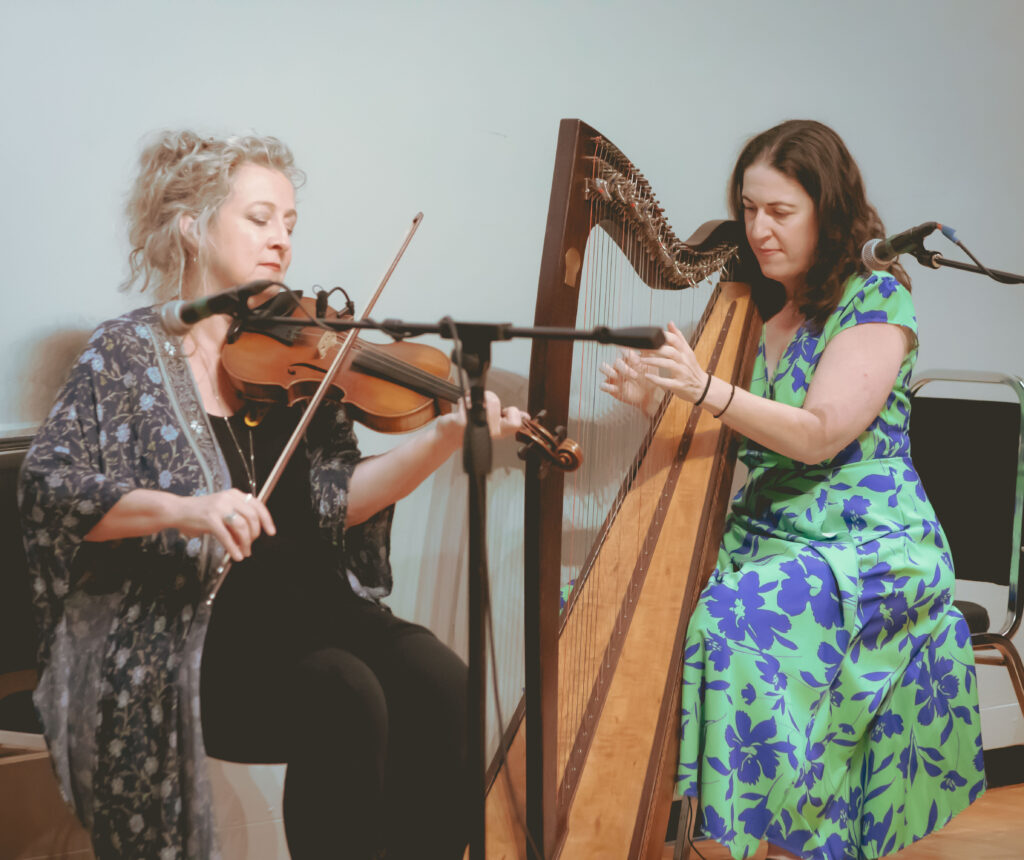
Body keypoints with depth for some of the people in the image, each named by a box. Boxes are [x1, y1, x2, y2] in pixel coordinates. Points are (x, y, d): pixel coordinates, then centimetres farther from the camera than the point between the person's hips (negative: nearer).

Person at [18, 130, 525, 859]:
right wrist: (180, 508, -27)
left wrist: (445, 438, -15)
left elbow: (340, 499, 1)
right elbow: (47, 486, -11)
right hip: (182, 635, -4)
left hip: (311, 607, 4)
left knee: (442, 685, -22)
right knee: (346, 699, -30)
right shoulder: (131, 353, 0)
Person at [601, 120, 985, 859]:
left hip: (867, 544, -6)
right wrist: (656, 400, -8)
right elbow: (728, 435, 11)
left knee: (737, 619, -30)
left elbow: (819, 435, -19)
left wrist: (707, 388, -29)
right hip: (765, 533, 7)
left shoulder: (877, 299, -8)